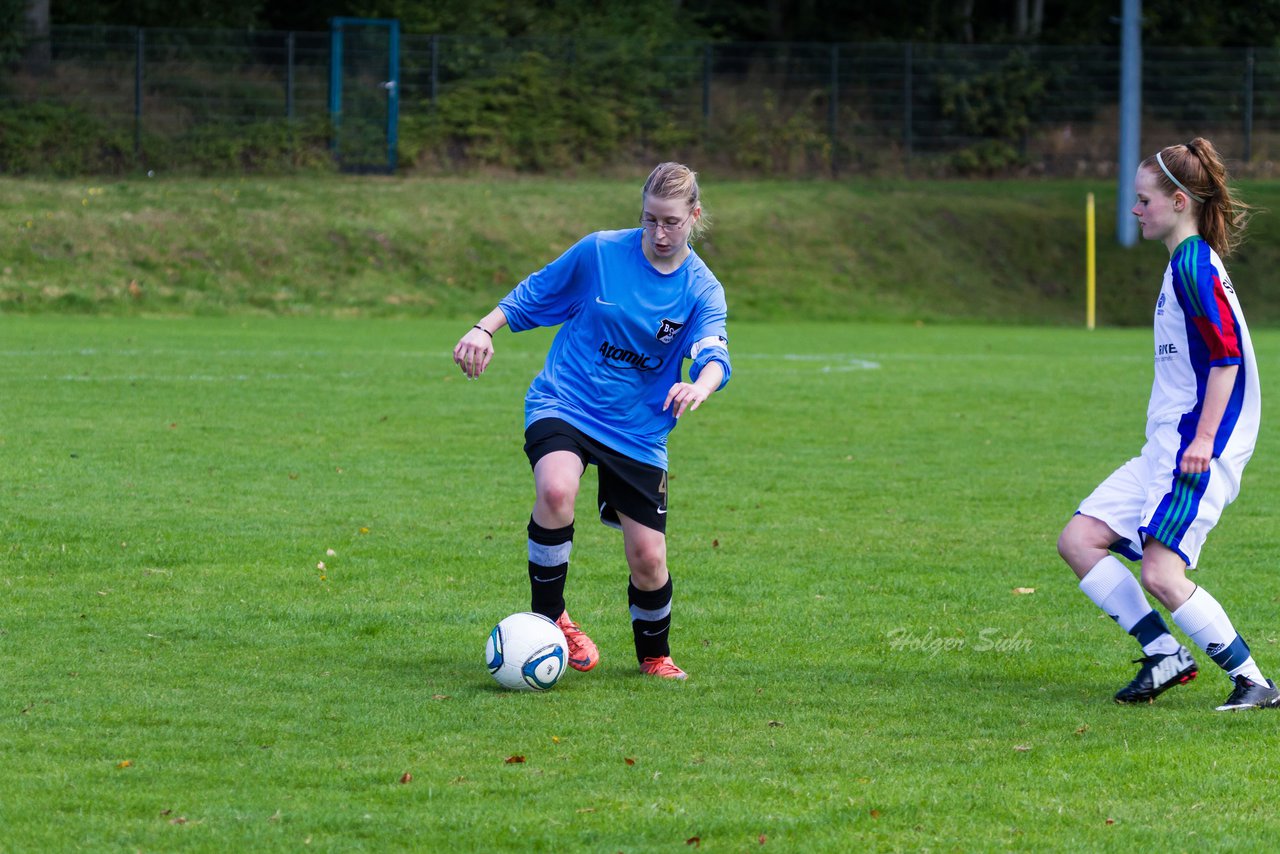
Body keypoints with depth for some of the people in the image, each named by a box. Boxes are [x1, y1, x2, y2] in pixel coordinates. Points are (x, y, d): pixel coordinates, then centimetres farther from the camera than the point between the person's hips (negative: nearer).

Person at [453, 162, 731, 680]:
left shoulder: (702, 291, -5)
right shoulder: (600, 252, -6)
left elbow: (712, 355, -23)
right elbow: (533, 295, 9)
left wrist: (700, 386, -45)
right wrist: (483, 329, -5)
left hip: (638, 431, 2)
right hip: (563, 403, -2)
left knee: (647, 558, -4)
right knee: (556, 491, -34)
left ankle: (654, 654, 27)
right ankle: (547, 617, -13)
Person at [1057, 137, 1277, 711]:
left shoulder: (1194, 264, -13)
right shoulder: (1185, 262, 18)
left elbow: (1227, 357, -19)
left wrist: (1204, 438, -22)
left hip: (1196, 450, -10)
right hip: (1166, 447, 10)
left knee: (1161, 572, -18)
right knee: (1078, 541, 4)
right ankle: (1163, 654, 6)